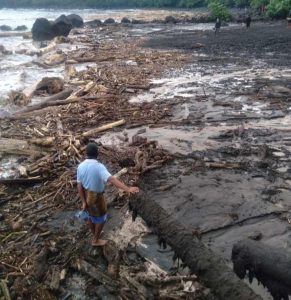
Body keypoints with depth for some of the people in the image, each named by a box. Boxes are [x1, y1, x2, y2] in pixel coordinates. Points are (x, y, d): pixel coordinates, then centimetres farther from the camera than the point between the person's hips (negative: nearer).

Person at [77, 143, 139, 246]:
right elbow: (112, 179, -45)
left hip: (85, 195, 6)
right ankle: (96, 240, 34)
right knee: (101, 218, 18)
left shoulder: (81, 166, -12)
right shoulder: (99, 167, -31)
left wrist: (83, 202, -3)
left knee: (91, 216, 28)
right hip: (96, 197, -6)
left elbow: (79, 185, -8)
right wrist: (128, 189, -54)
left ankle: (95, 234, 51)